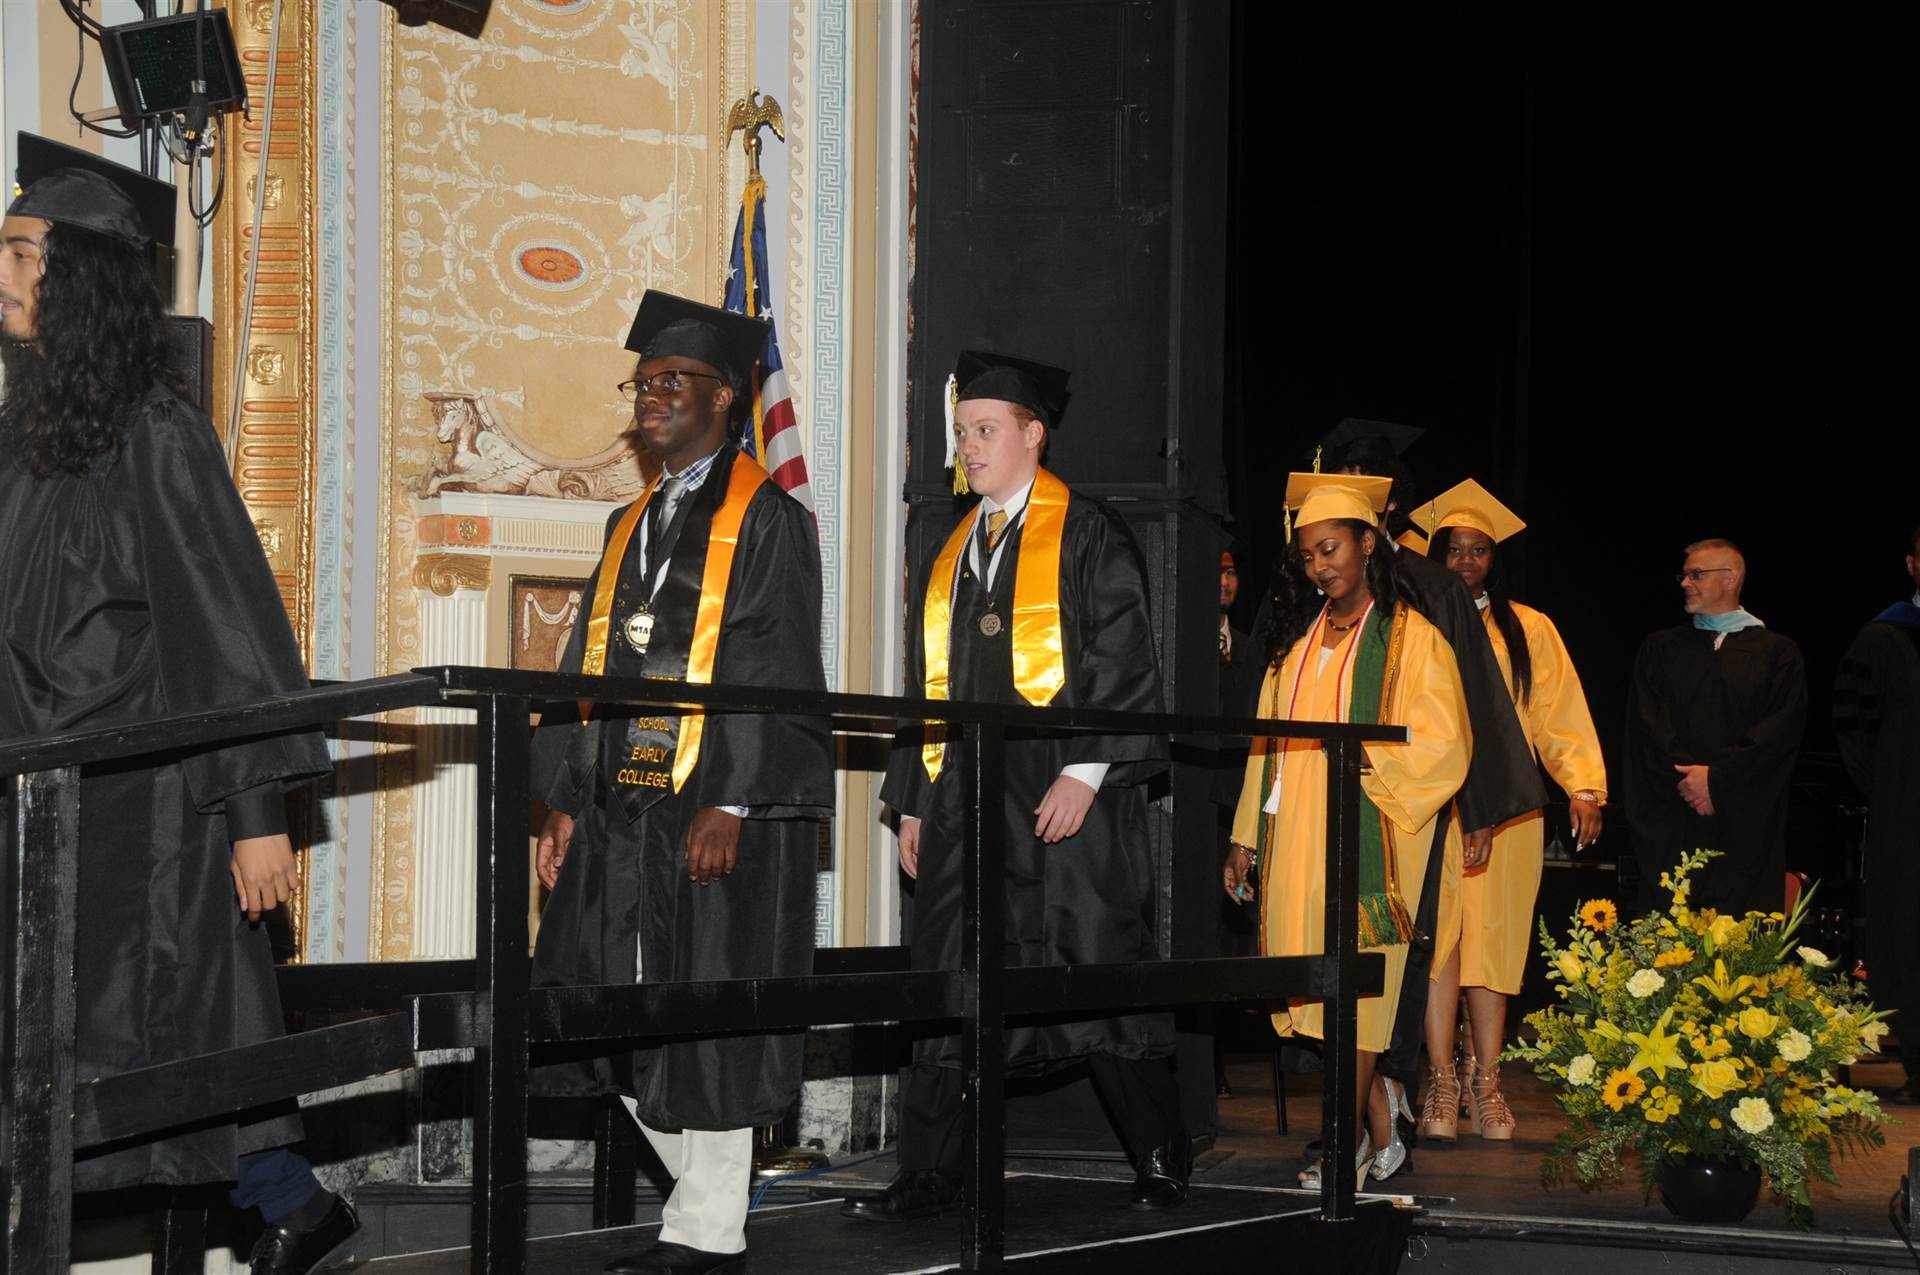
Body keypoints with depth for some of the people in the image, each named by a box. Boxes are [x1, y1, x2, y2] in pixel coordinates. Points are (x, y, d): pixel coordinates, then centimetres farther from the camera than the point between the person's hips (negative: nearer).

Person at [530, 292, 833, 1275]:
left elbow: (776, 670, -12)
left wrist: (728, 803, -19)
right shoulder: (633, 525, 19)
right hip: (622, 807, 7)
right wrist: (566, 800, 11)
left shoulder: (763, 519, -4)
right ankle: (706, 1195, 19)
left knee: (705, 1019, -4)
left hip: (716, 813, -7)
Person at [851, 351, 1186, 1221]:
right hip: (961, 801, 6)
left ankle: (1161, 1159, 10)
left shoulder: (1088, 538, 0)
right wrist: (912, 802, 14)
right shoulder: (946, 557, 18)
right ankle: (929, 1176, 3)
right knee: (949, 982, 1)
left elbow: (1123, 662, -7)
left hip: (1063, 798, -6)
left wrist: (1084, 770, -17)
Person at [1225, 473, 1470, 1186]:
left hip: (1367, 836, -6)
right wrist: (1246, 837, 13)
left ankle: (1350, 1144, -4)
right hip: (1297, 840, 6)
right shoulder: (1300, 637, 16)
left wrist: (1363, 760, -19)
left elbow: (1440, 748, -8)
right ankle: (1383, 1133, 12)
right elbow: (1270, 742, 17)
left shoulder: (1410, 637, -2)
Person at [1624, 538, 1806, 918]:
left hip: (1745, 827, -1)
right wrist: (1688, 779, -11)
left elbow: (1783, 729, -3)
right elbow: (1648, 724, 5)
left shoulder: (1777, 654, 8)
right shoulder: (1660, 649, 15)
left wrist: (1716, 777, -12)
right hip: (1673, 826, 2)